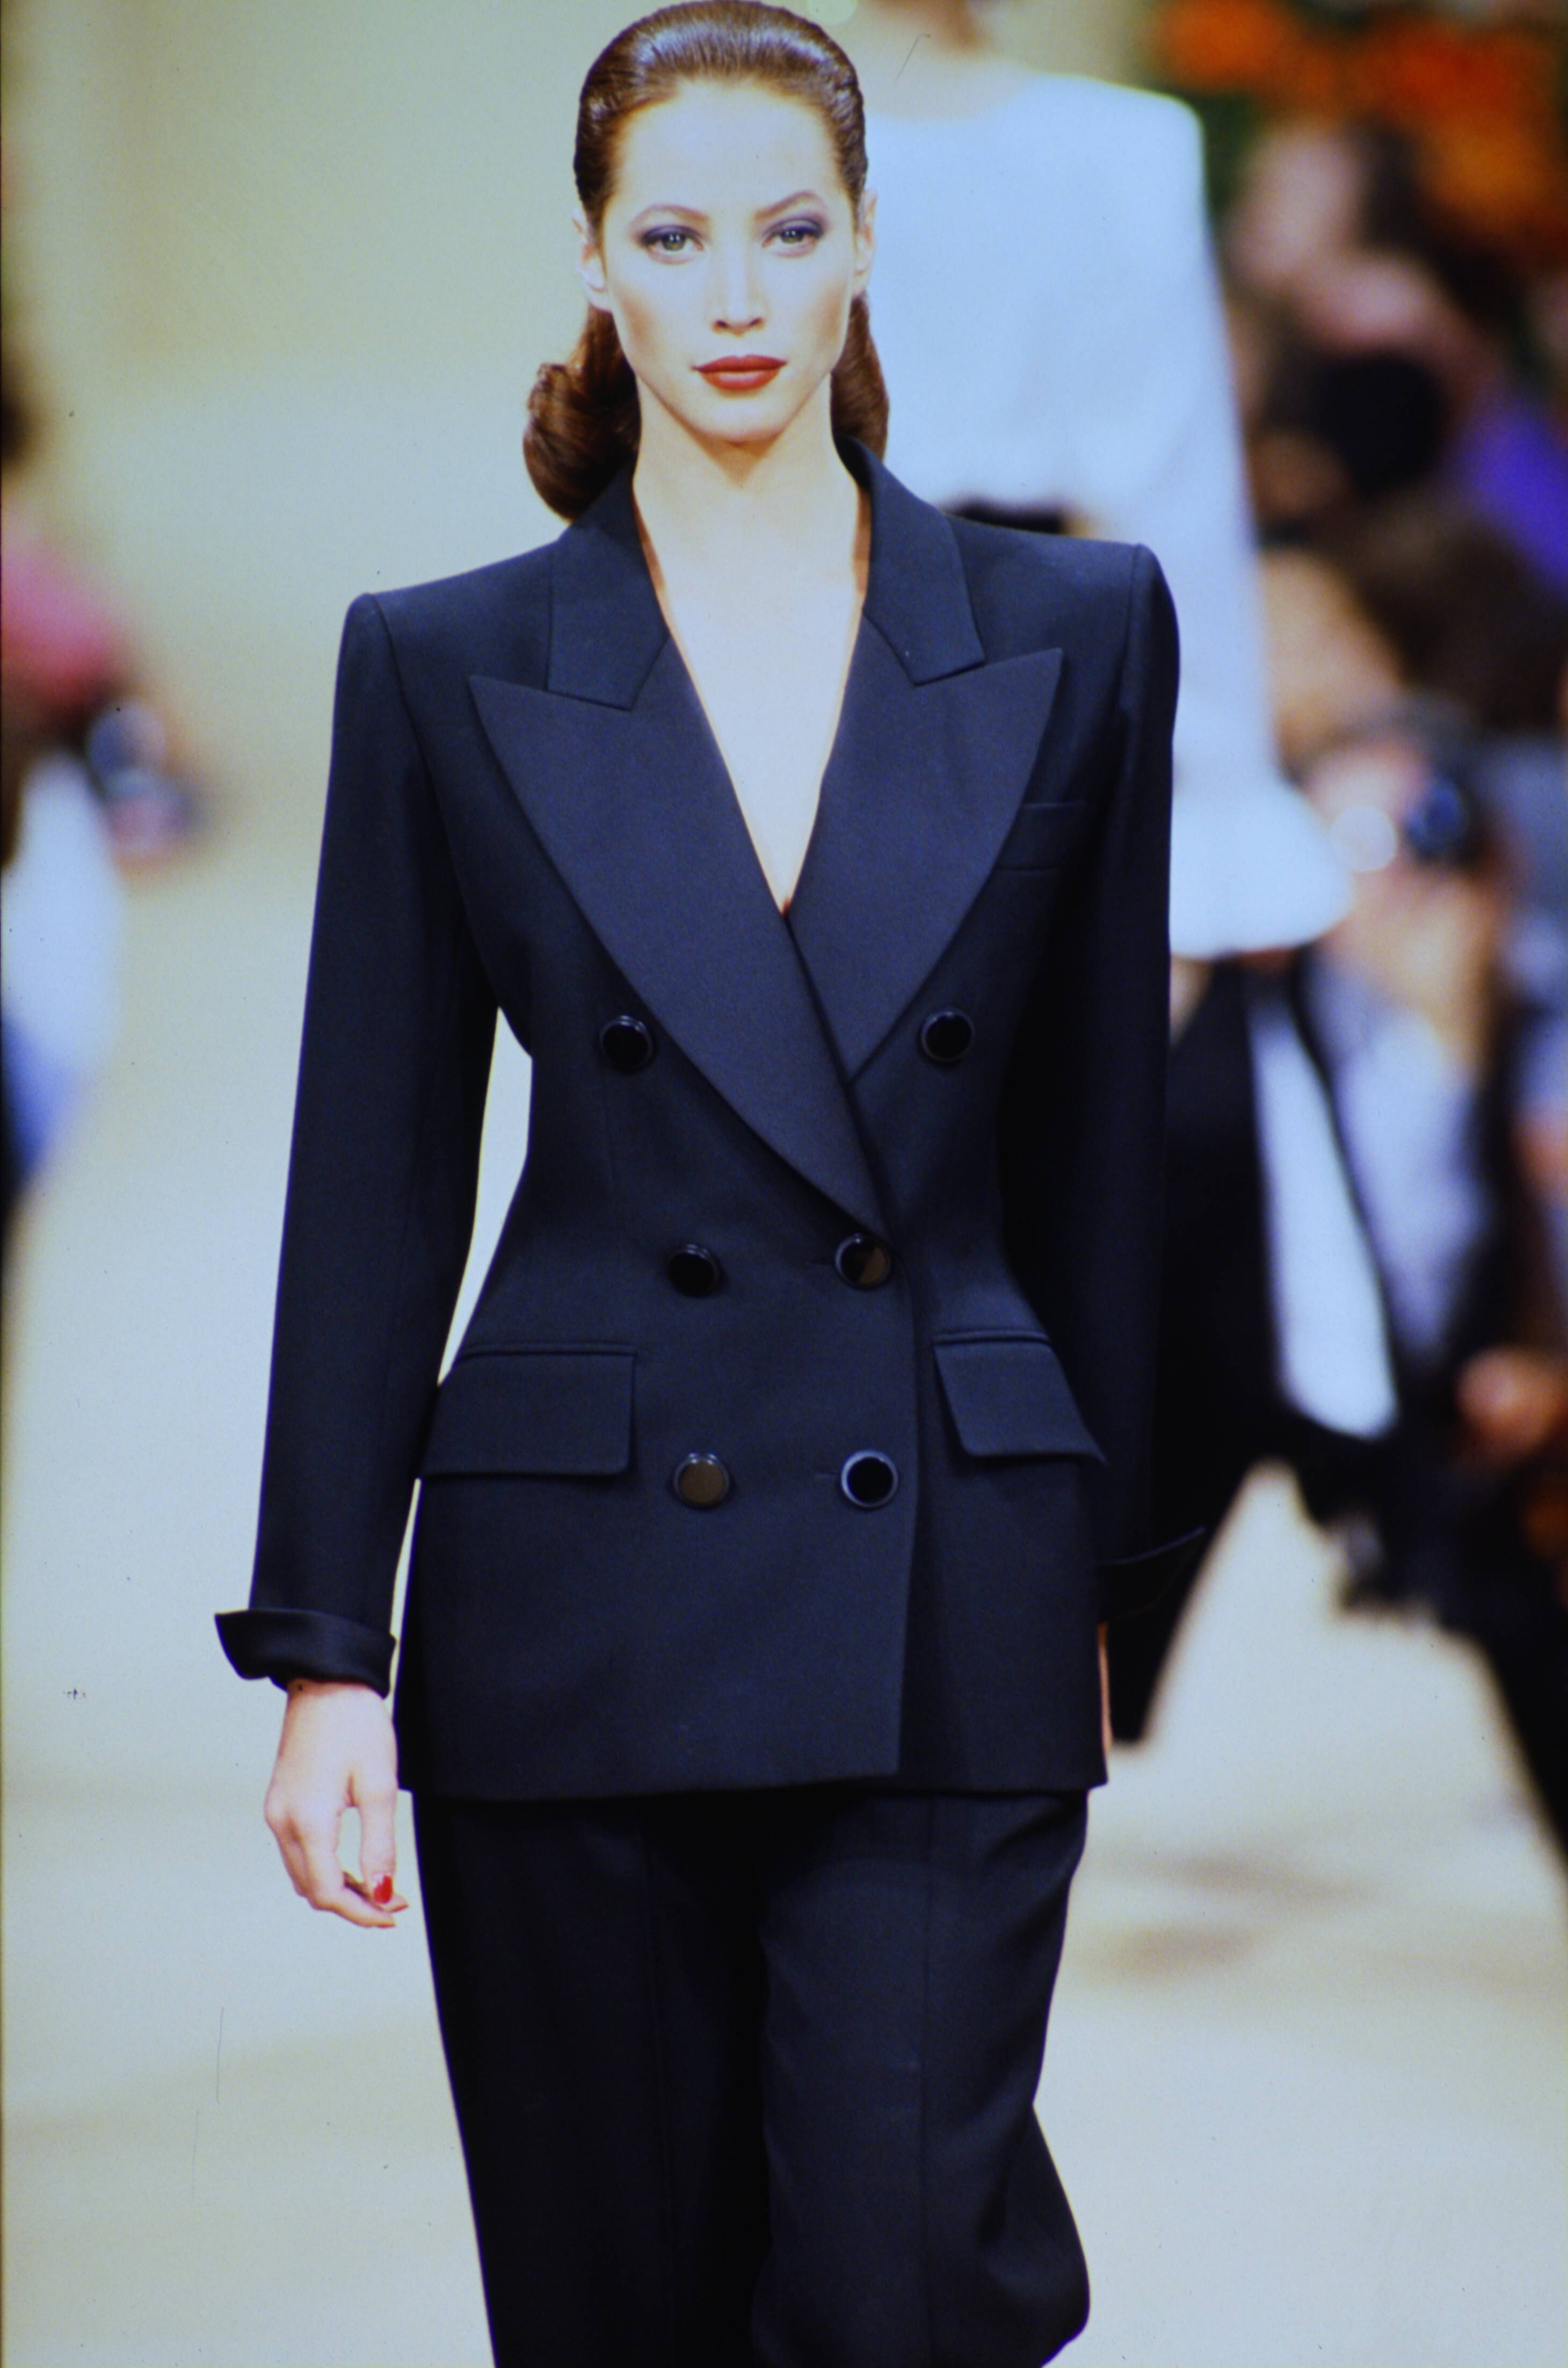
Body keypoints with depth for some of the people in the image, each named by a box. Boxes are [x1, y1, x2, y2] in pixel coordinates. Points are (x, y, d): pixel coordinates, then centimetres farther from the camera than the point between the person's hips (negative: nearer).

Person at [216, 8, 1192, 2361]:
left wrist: (1096, 1565, 13)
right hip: (577, 1595, 0)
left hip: (940, 1595, 0)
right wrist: (324, 1652, 0)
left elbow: (1091, 1144, 10)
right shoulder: (447, 668, 2)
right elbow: (374, 1188, 3)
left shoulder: (1071, 635, 4)